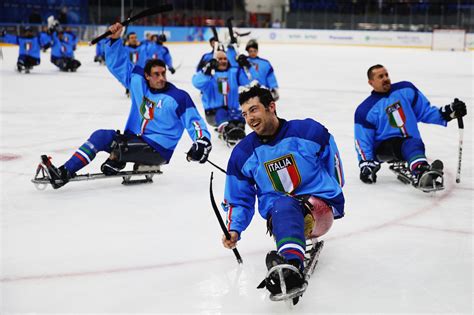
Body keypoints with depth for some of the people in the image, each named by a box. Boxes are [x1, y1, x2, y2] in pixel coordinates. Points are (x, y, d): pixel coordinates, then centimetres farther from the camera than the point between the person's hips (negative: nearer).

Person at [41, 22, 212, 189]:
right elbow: (118, 62, 4)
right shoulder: (138, 81, 3)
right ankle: (64, 173, -19)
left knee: (117, 143, -30)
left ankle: (116, 160, 5)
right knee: (100, 135, -14)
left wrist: (203, 141, -33)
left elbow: (194, 121, -14)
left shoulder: (179, 97, -12)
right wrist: (115, 38, -10)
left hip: (158, 150, -6)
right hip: (132, 140, 6)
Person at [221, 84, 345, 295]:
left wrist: (335, 204, 13)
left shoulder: (310, 131, -2)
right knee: (284, 206, -36)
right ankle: (292, 267, -53)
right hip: (278, 211, 1)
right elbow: (238, 199, 14)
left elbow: (333, 166, 11)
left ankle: (287, 264, -58)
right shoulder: (242, 153, 6)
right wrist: (234, 229, -2)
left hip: (322, 206, -1)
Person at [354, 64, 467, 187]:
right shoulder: (365, 110, 1)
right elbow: (362, 141, 2)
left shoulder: (406, 89, 8)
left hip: (411, 142, 3)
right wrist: (365, 164, -9)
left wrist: (448, 112, -2)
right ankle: (422, 174, -65)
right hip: (384, 147, -2)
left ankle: (421, 173, -65)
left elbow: (425, 111, 11)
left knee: (414, 145, -34)